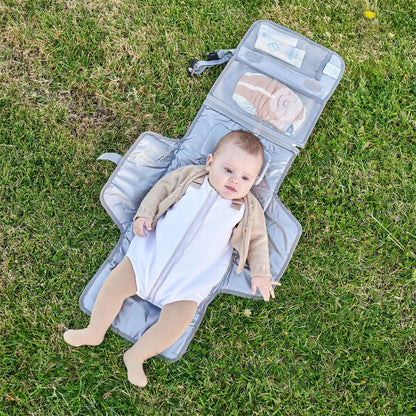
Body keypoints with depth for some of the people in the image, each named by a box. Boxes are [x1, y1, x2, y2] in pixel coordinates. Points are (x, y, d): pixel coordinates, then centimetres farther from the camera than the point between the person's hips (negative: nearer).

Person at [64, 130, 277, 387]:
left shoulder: (249, 209, 2)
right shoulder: (189, 177, 2)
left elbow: (257, 240, 9)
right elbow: (162, 188, 9)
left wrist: (261, 273, -2)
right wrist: (145, 213, -4)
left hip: (189, 281, -1)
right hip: (152, 253, 2)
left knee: (175, 324, -15)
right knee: (115, 284, -5)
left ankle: (136, 356, 9)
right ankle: (95, 332, 20)